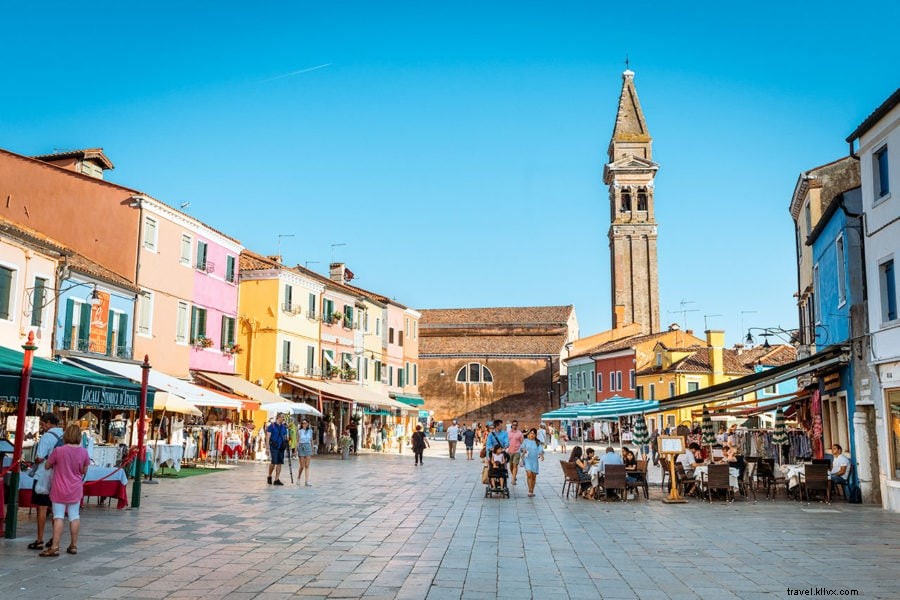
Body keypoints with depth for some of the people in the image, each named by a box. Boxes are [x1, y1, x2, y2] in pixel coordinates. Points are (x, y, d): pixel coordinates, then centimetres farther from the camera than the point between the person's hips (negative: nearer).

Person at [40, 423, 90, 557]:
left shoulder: (58, 451, -15)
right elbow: (84, 471, 3)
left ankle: (55, 547, -1)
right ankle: (74, 545, 18)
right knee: (74, 516, 10)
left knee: (58, 517, 0)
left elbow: (47, 466, -2)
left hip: (60, 489, -3)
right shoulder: (84, 452, -7)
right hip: (75, 490, 3)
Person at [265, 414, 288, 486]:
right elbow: (268, 437, -5)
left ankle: (277, 480, 3)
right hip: (274, 447, -5)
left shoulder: (284, 427, 13)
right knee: (273, 462, -10)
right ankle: (269, 477, 14)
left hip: (281, 448, 5)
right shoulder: (272, 426, -2)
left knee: (279, 463, 0)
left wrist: (286, 446, 7)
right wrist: (267, 448, -11)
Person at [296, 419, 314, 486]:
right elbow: (297, 441, -1)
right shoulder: (299, 431, -1)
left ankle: (306, 481, -3)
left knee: (307, 466, -2)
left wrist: (312, 450, 15)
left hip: (308, 447, 2)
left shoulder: (310, 431, 7)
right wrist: (296, 451, -6)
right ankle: (298, 478, 23)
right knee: (302, 466, -1)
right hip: (301, 448, -2)